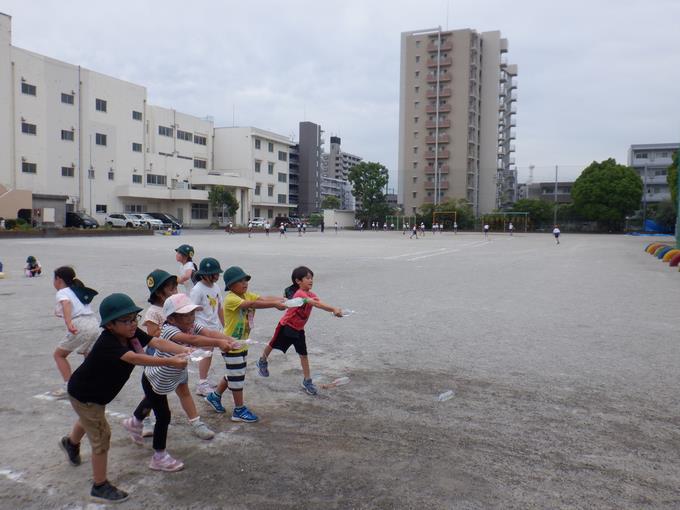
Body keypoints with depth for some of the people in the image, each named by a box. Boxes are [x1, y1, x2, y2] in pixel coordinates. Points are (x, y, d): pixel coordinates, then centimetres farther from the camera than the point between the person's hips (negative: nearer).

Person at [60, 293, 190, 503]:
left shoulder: (132, 334, -18)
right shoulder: (107, 344, -40)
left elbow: (157, 342, -31)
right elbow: (135, 358, -54)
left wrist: (184, 351, -46)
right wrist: (170, 362, -62)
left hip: (99, 391, 9)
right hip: (83, 395, -9)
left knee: (90, 420, 34)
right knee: (101, 436, -3)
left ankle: (71, 442, 67)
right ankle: (100, 487, 14)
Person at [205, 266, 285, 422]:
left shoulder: (247, 295, 2)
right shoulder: (230, 299, -23)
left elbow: (263, 299, -12)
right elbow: (252, 304, -37)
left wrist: (282, 300, -29)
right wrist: (275, 304, -43)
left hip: (242, 344, 9)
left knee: (233, 375, 21)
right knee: (237, 377, 2)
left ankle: (215, 396, 41)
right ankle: (239, 410, 15)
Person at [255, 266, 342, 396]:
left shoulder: (311, 295, -7)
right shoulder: (299, 294, -31)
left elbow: (320, 304, -24)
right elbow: (316, 304, -44)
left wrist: (334, 310, -43)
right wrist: (334, 308, -53)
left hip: (299, 329, 6)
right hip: (286, 326, -6)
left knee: (303, 354, 2)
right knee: (273, 345, 18)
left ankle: (307, 381, 9)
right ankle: (262, 363, 46)